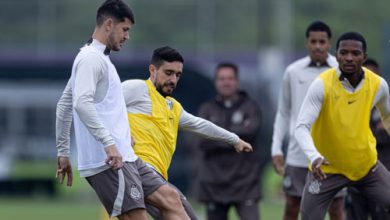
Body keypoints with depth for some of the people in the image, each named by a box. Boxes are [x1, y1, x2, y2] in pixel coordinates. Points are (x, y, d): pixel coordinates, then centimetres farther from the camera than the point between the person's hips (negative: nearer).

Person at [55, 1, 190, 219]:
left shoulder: (99, 58, 21)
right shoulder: (91, 58, -10)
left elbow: (64, 105, 27)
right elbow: (82, 103, -26)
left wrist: (63, 152, 27)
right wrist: (109, 143, -33)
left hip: (125, 158, 10)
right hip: (108, 161, -10)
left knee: (170, 199, 6)